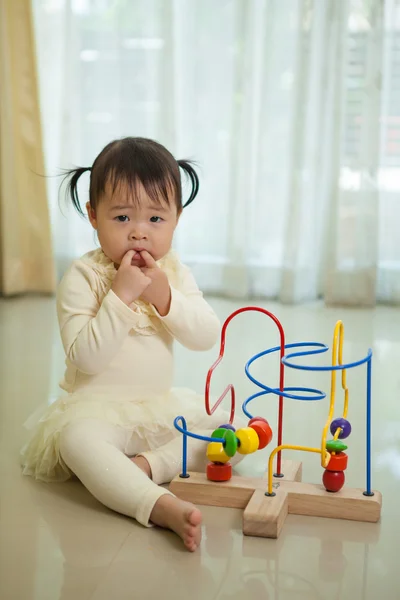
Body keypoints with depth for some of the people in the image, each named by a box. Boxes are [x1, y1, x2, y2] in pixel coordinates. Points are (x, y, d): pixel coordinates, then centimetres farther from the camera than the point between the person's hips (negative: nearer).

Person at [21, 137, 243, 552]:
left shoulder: (174, 272, 4)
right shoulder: (83, 277, -12)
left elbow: (206, 337, -6)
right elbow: (86, 356, -22)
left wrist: (163, 295, -20)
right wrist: (121, 295, -28)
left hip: (161, 405, 6)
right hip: (96, 407, -5)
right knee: (77, 440, -38)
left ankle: (147, 465, -23)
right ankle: (162, 506, -51)